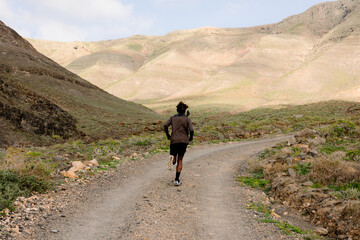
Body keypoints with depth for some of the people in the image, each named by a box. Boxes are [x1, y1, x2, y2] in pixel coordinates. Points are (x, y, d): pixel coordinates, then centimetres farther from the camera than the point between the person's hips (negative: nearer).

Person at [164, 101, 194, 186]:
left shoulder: (172, 118, 9)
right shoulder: (187, 119, 2)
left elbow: (165, 125, -7)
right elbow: (191, 130, -12)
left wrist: (168, 135, 4)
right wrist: (191, 138, 6)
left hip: (174, 141, 1)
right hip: (184, 141, -1)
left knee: (174, 157, 13)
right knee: (180, 160, 10)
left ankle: (172, 157, -27)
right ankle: (177, 180, 5)